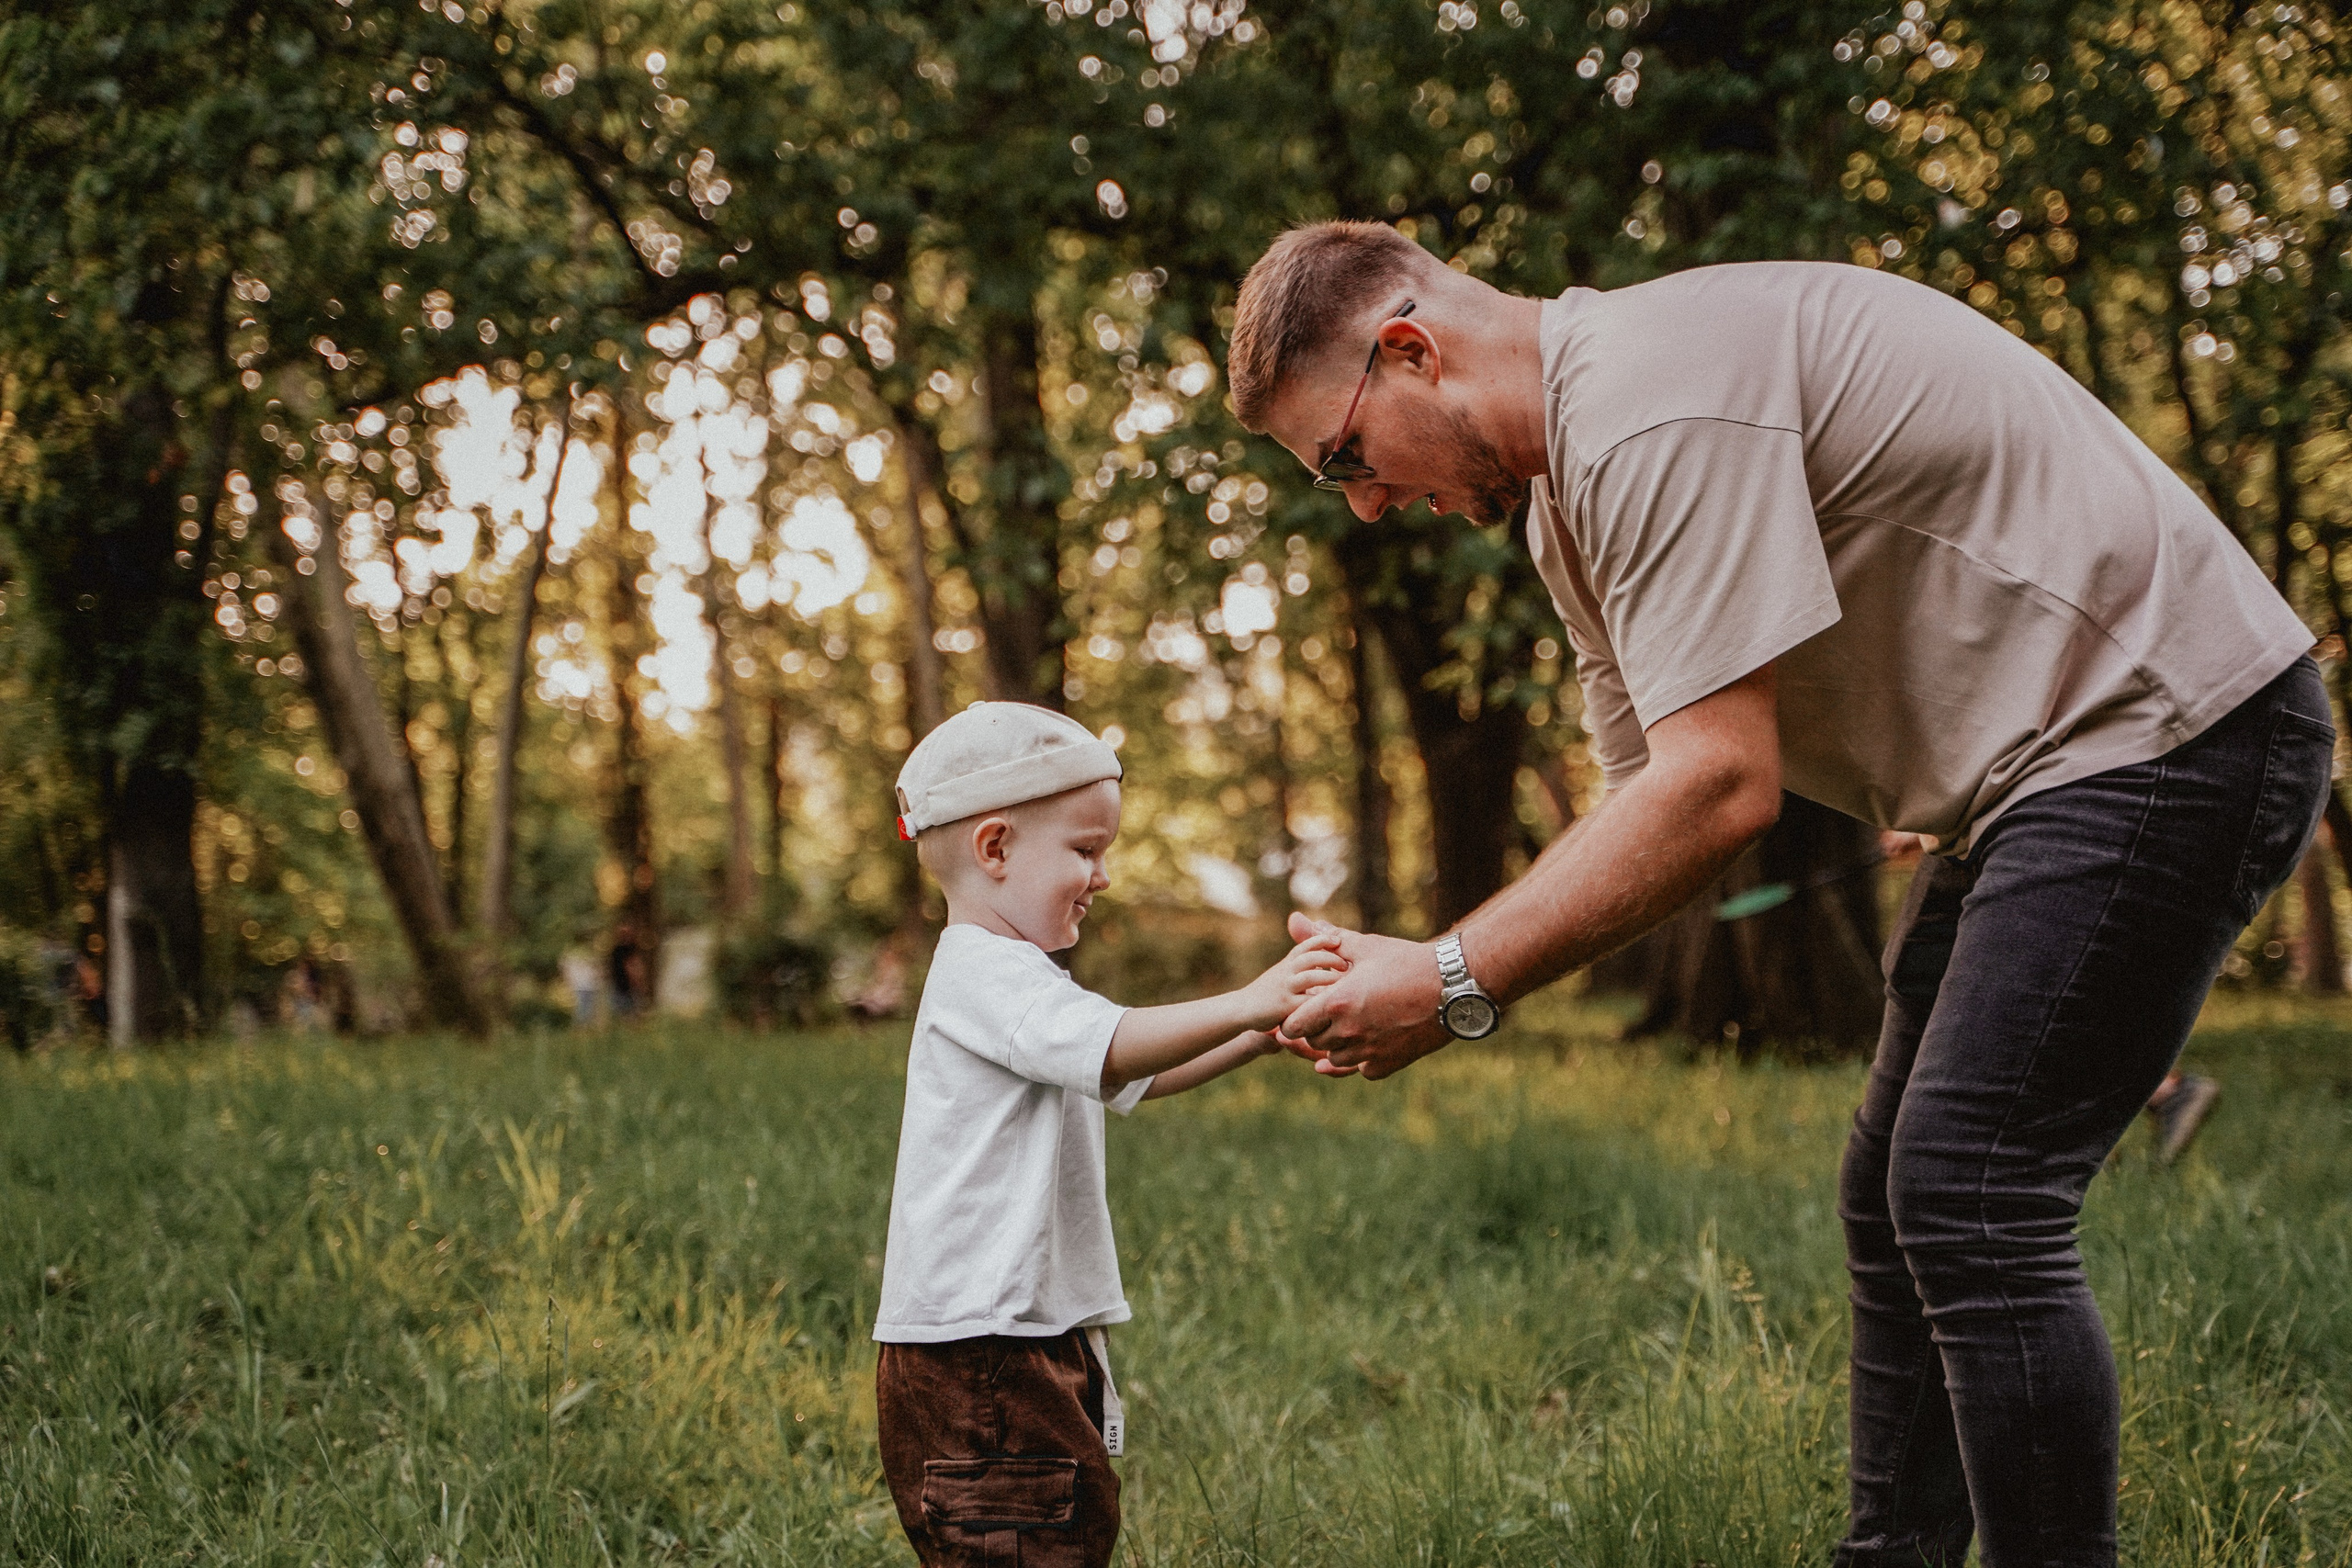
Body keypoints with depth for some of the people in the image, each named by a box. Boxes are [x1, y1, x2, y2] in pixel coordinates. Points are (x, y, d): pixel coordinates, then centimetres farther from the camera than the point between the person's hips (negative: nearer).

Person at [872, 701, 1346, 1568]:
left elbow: (1136, 1075, 26)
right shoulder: (982, 975, -14)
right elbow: (1110, 1049, -30)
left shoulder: (1016, 976, 22)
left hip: (1032, 1334, 11)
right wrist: (1245, 1003, -36)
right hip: (974, 1344, -11)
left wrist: (1260, 1036, 12)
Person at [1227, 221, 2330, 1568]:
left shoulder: (1652, 407, -22)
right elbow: (1653, 804, 11)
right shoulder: (1572, 492, 11)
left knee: (1969, 1205, -16)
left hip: (2165, 728, -11)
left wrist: (1458, 983, -21)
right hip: (2053, 759, 11)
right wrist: (1425, 977, -3)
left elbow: (1720, 788, -27)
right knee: (1897, 1201, 13)